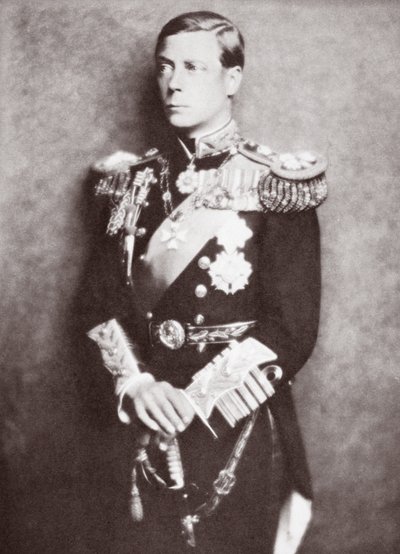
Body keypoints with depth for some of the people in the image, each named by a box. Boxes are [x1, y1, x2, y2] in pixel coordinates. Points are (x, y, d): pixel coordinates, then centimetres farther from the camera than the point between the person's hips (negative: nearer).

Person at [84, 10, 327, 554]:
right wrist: (134, 382, -10)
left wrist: (198, 399, -16)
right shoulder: (138, 182, 5)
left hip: (242, 421, -4)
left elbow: (293, 326, -13)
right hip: (157, 418, 4)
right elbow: (105, 297, 6)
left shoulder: (274, 183, -9)